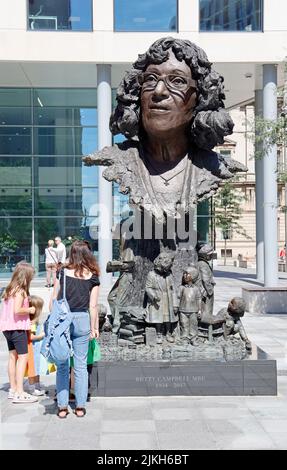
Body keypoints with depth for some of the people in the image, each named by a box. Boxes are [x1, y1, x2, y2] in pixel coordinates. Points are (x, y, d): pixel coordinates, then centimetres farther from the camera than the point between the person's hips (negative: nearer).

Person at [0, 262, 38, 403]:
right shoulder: (20, 291, -15)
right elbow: (17, 310, -25)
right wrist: (30, 310, -10)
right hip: (18, 327, -9)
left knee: (13, 356, 15)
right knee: (23, 357, -6)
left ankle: (13, 389, 24)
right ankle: (19, 393, -7)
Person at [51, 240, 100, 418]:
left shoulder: (63, 272, 0)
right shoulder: (93, 277, -1)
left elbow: (53, 300, 1)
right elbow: (93, 306, -3)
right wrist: (94, 328, 5)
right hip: (82, 320, 0)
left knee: (62, 365, 9)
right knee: (81, 365, 9)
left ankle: (62, 407, 13)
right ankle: (80, 406, 14)